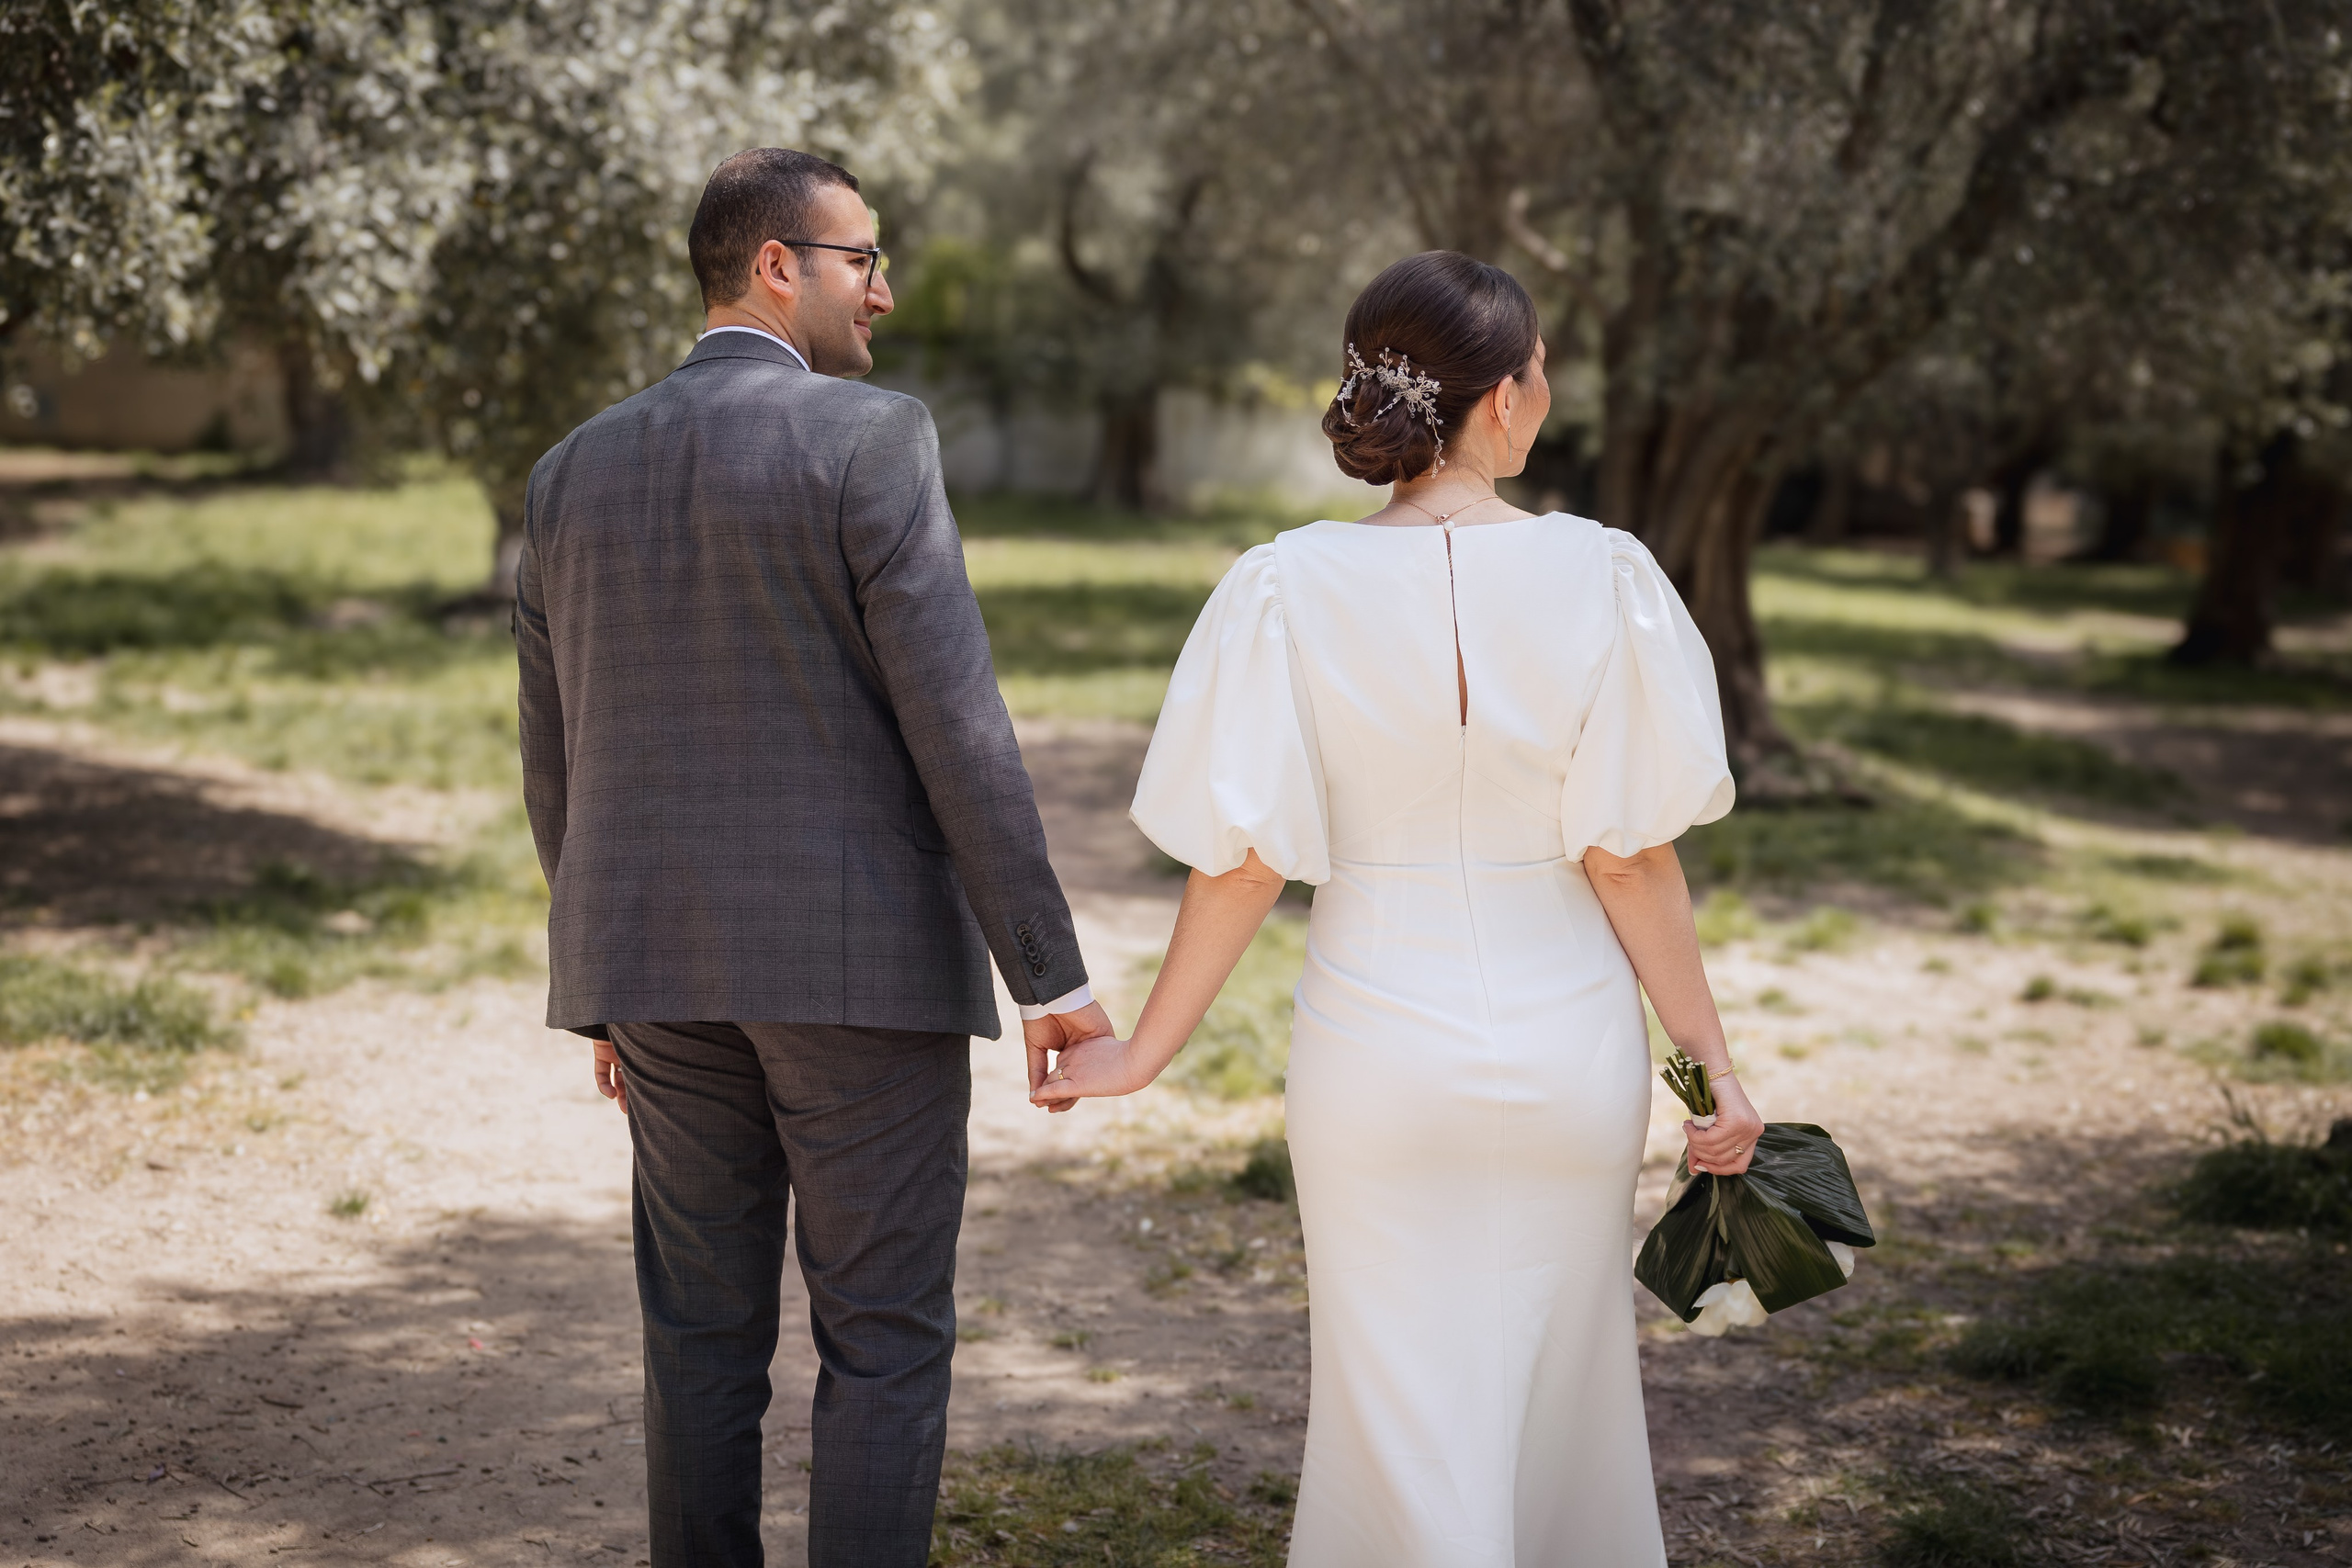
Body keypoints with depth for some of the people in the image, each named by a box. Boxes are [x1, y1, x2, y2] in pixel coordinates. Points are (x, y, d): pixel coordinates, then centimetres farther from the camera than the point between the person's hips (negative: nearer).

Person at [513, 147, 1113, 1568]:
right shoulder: (870, 440, -10)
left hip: (662, 968, 5)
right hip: (861, 963, -5)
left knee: (704, 1337, 13)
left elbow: (556, 764, 12)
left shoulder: (575, 474, 8)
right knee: (885, 1344, 4)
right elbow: (957, 730, -16)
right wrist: (1052, 973, -12)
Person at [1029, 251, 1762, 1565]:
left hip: (1380, 1045, 0)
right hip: (1568, 1048, 0)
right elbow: (1628, 859, -11)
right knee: (1560, 1391, 20)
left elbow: (1245, 862, -9)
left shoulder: (1292, 589, -10)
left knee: (1405, 1409, 12)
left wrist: (1145, 1052, 3)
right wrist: (1714, 1060, -1)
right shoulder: (1600, 576, -12)